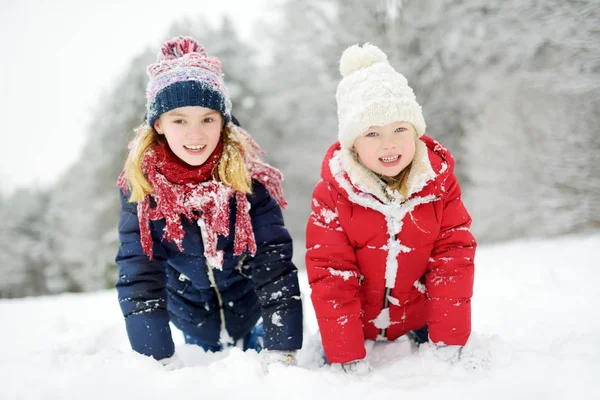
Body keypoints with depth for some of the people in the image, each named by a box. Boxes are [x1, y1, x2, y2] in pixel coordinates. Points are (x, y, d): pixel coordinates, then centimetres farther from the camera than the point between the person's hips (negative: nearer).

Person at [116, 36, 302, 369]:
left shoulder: (249, 179, -24)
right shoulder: (140, 186, -21)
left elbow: (275, 266, -25)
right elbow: (138, 277, -23)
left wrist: (282, 354, -31)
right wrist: (160, 363, -29)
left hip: (252, 314, 0)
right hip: (194, 324, 1)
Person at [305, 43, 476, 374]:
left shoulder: (440, 181, -13)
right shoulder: (332, 193, -19)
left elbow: (453, 259, -12)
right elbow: (330, 277, -18)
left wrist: (449, 341, -15)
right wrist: (349, 358, -20)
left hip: (420, 321, 2)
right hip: (355, 324, -1)